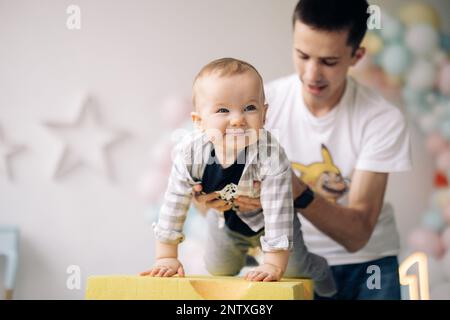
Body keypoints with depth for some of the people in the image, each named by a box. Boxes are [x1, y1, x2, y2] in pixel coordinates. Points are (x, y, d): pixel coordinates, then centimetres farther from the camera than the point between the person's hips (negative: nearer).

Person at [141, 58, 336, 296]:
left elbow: (278, 213, -37)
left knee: (293, 270, 2)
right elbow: (173, 205, -22)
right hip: (225, 218, 3)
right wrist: (166, 257, -19)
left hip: (265, 220, -2)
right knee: (218, 271, 17)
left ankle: (319, 269, 40)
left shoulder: (270, 155, -42)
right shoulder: (190, 153, -33)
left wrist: (273, 265, -39)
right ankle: (240, 256, 54)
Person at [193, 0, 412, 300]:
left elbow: (357, 235, -24)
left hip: (364, 262, 0)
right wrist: (209, 194, -36)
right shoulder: (264, 101, -14)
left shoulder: (383, 120, -20)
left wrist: (298, 193, -42)